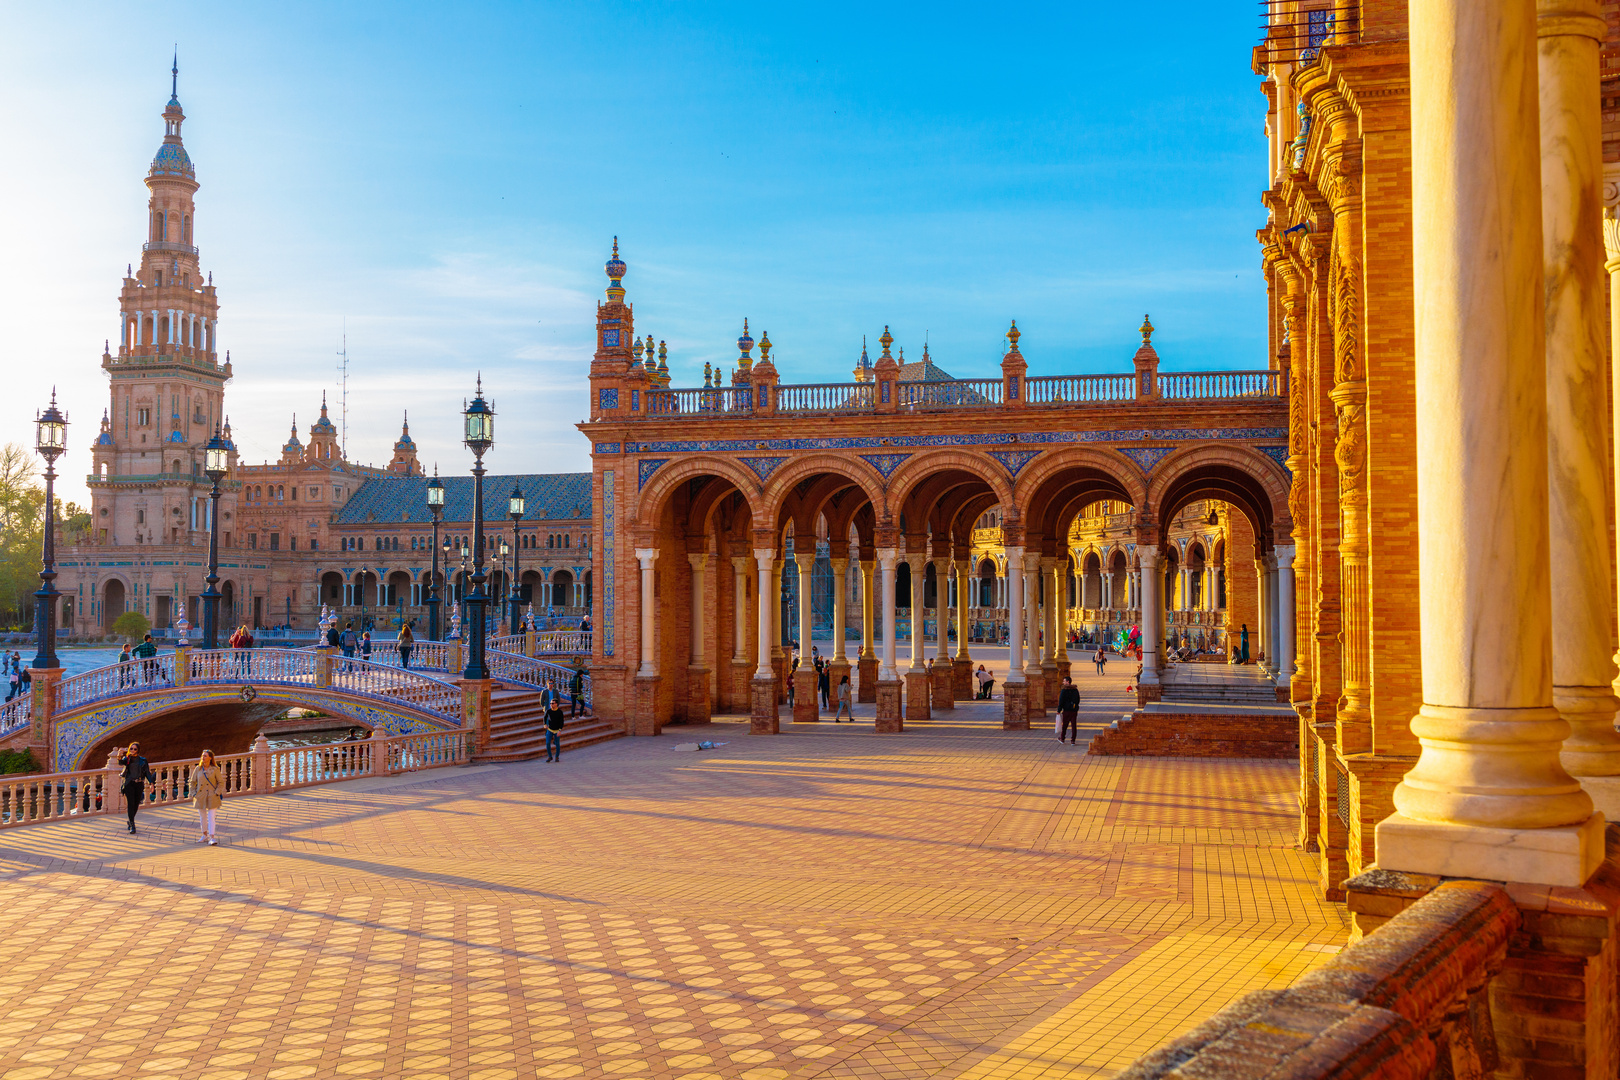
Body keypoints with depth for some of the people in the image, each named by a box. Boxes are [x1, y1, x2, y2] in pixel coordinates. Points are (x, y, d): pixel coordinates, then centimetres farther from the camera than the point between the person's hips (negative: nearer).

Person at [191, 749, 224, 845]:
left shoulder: (215, 769, -5)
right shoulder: (198, 769, 2)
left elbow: (221, 782, -1)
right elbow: (192, 782, 10)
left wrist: (216, 793, -10)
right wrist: (194, 794, 1)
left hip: (212, 797, -3)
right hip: (200, 797, 3)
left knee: (211, 817, -7)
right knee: (202, 817, 11)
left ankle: (212, 838, -8)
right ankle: (205, 835, 26)